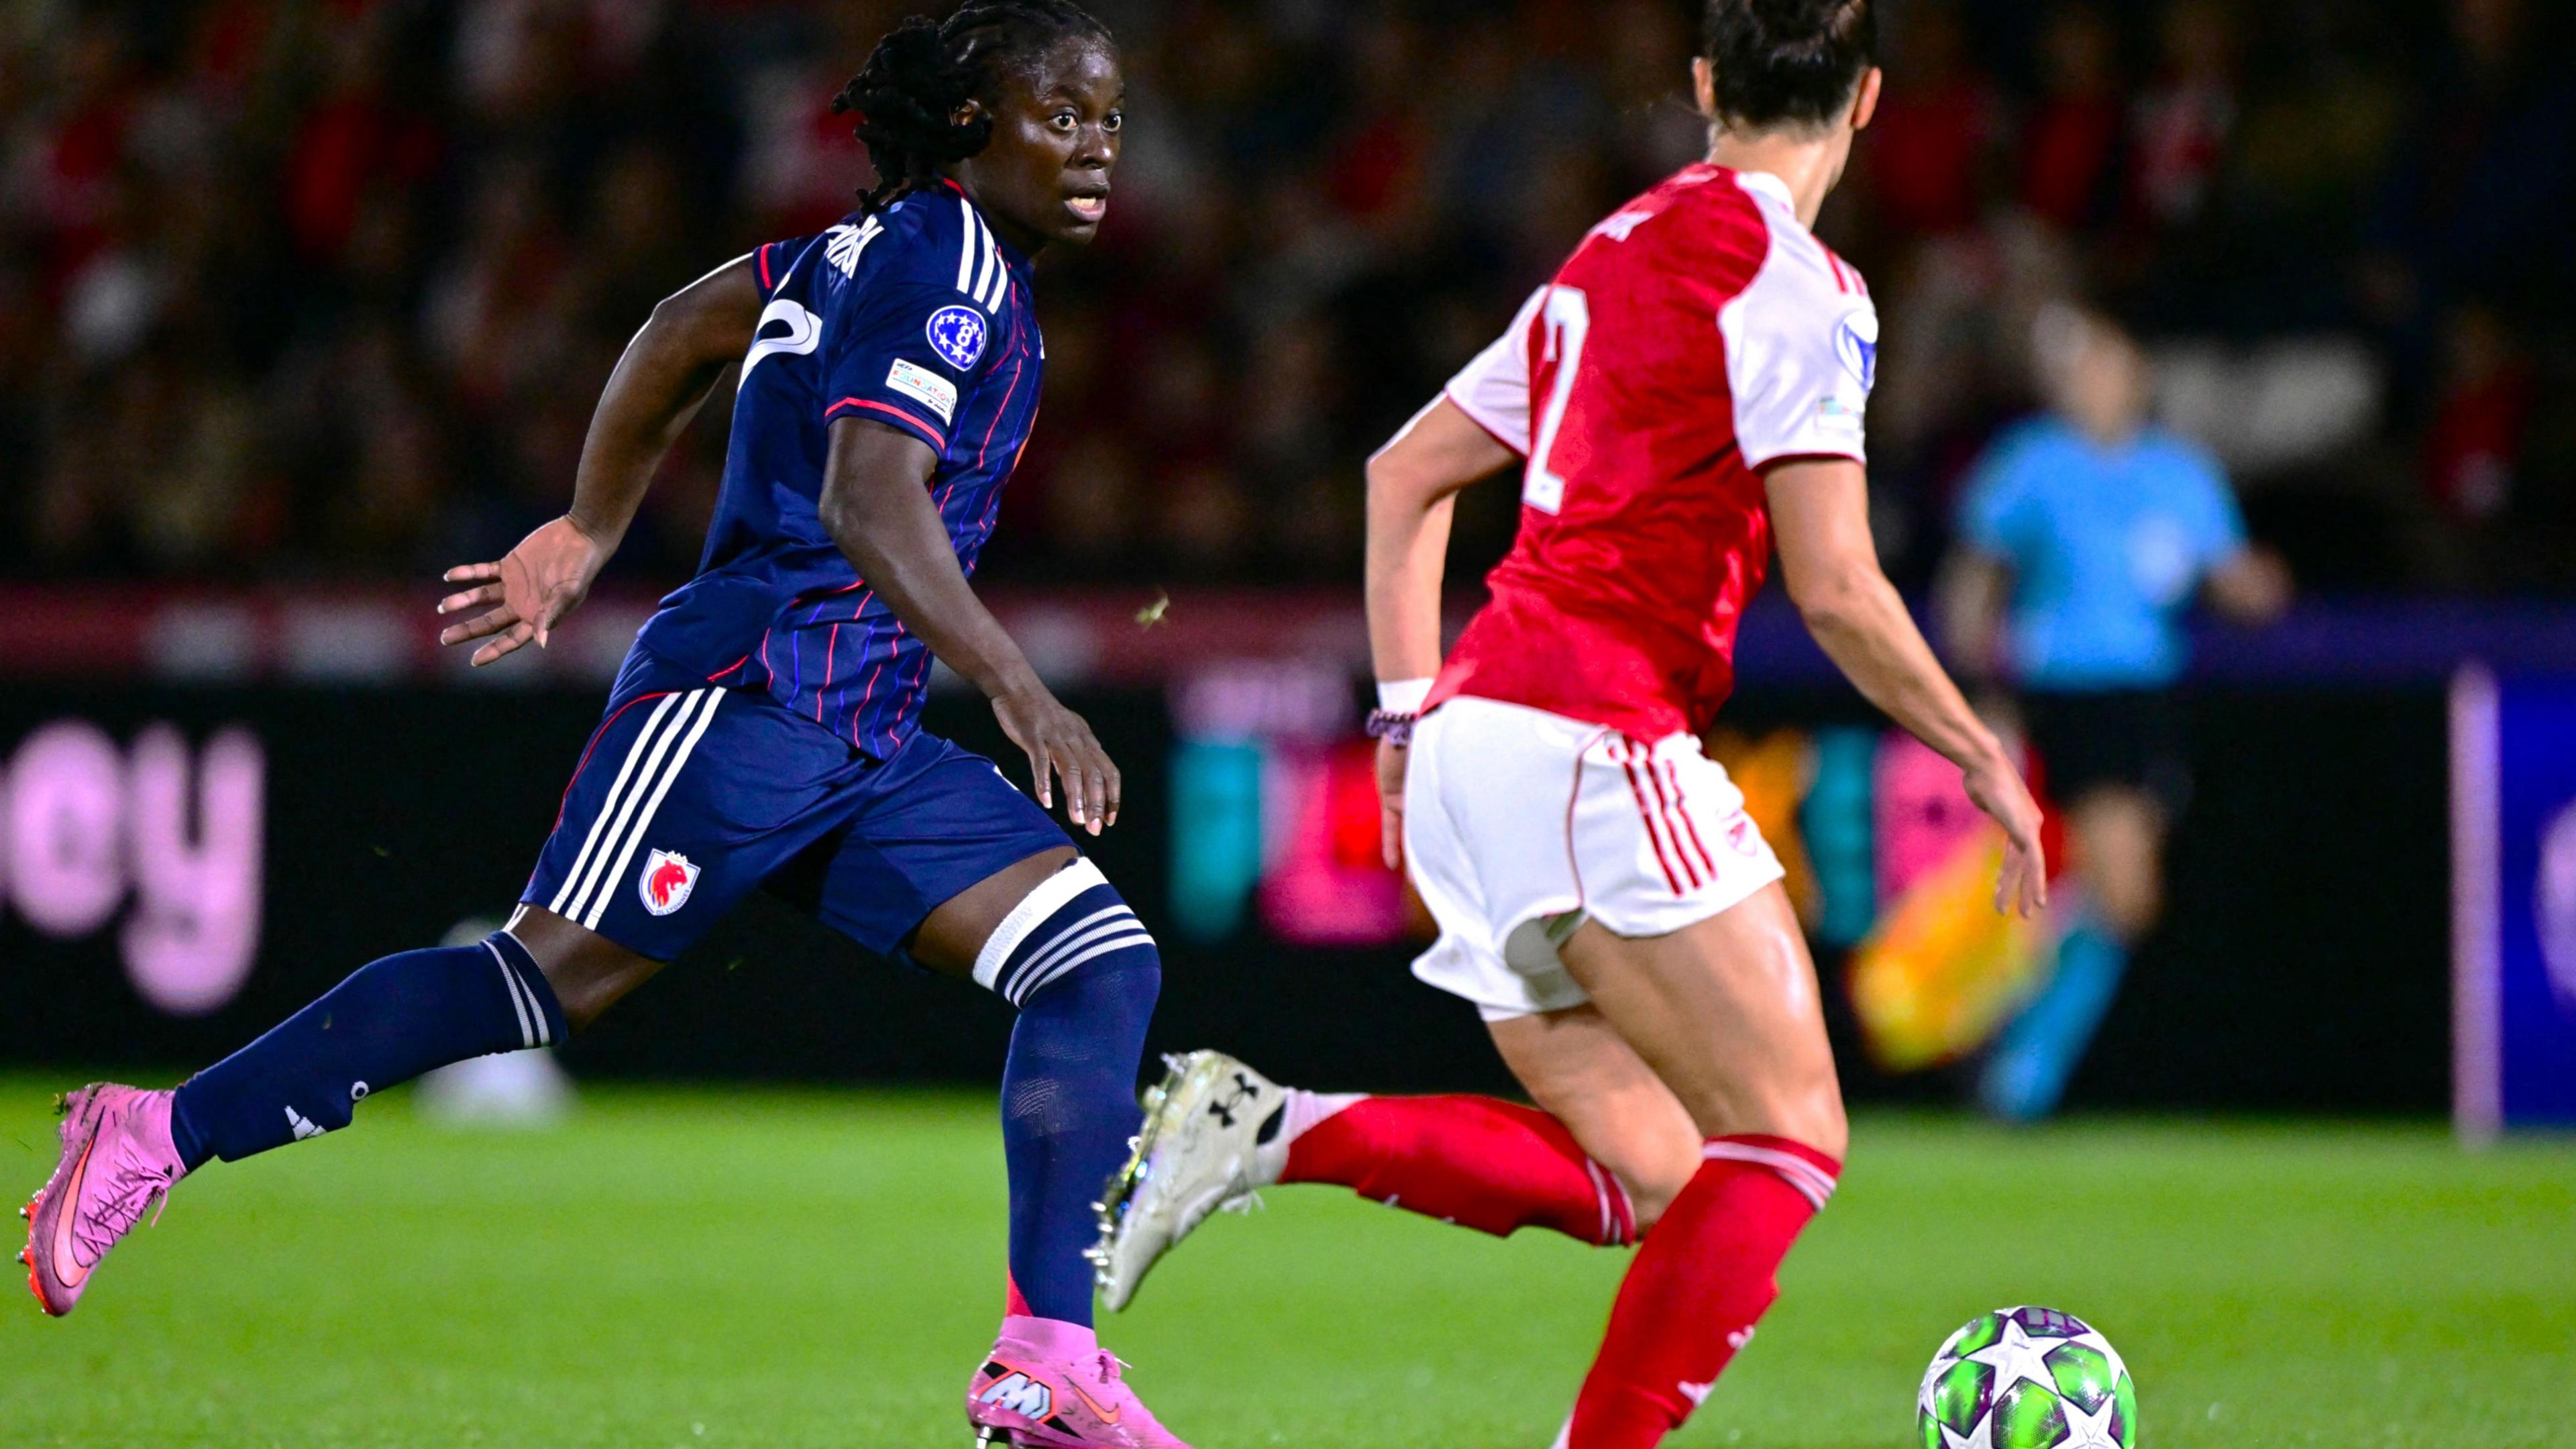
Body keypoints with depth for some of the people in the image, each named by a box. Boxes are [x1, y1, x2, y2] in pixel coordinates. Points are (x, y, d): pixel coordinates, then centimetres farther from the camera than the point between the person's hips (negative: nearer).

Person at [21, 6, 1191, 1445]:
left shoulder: (883, 248, 18)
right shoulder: (944, 264, -11)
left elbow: (684, 331, 27)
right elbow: (868, 499, -24)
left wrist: (588, 536, 33)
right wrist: (1025, 696, -31)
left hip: (866, 745, 10)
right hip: (748, 692, -10)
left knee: (1107, 964, -3)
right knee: (545, 978, -11)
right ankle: (155, 1138, 2)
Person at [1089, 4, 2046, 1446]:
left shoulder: (1612, 254, 20)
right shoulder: (1791, 275, -6)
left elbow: (1408, 471, 25)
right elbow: (1834, 587, -12)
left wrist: (1411, 712, 23)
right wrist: (1984, 760, 0)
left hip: (1471, 734, 9)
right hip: (1592, 743, -9)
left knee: (1643, 1179, 9)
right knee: (1790, 1138, -6)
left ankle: (1265, 1132, -3)